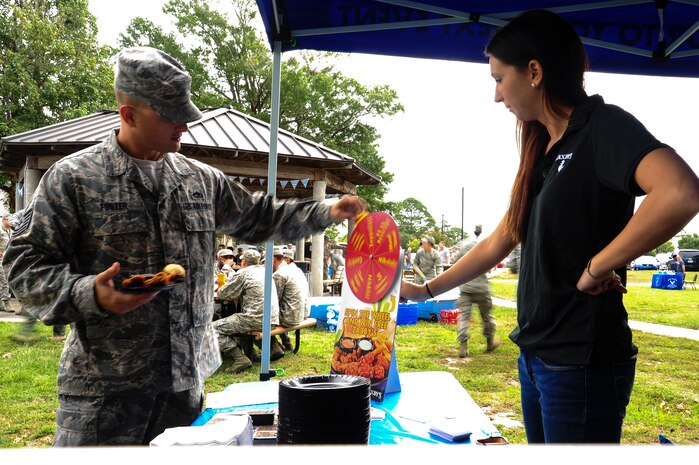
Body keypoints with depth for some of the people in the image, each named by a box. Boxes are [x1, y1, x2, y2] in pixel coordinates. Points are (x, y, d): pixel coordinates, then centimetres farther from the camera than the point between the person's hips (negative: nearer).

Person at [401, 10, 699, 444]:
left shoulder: (602, 125, -12)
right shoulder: (544, 152, 12)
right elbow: (497, 244, 18)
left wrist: (596, 267, -22)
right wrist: (425, 291, 21)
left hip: (582, 360, -8)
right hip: (535, 354, 8)